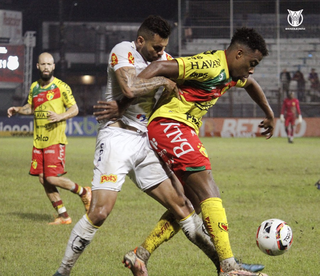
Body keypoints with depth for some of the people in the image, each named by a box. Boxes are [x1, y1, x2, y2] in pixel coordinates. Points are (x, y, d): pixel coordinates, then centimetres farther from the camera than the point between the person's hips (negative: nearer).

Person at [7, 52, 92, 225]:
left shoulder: (61, 87, -6)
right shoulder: (34, 87, 12)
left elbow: (74, 109, -3)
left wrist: (60, 116, -21)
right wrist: (18, 110, 8)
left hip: (55, 140, -6)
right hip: (38, 141, 6)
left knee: (53, 178, -14)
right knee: (43, 180, 4)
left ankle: (83, 192, 12)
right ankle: (63, 216, 13)